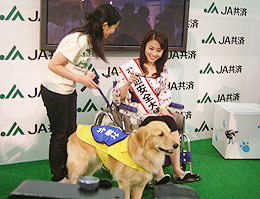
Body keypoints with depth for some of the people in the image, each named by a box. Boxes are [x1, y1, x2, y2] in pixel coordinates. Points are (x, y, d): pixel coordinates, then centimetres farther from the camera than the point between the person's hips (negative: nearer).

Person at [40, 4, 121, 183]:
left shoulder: (90, 39, 3)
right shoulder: (79, 40, -26)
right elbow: (53, 65, -24)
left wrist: (86, 74, -4)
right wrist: (80, 78, -22)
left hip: (68, 92, 9)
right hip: (55, 92, -9)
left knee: (71, 132, 17)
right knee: (60, 135, 4)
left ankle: (69, 172, 33)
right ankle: (58, 177, 23)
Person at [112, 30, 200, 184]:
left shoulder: (163, 70, 11)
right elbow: (118, 98, -8)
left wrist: (163, 106, 2)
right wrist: (128, 83, -27)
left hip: (156, 109, 4)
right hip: (135, 108, -4)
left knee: (171, 122, -28)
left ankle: (177, 171, -23)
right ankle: (159, 174, -28)